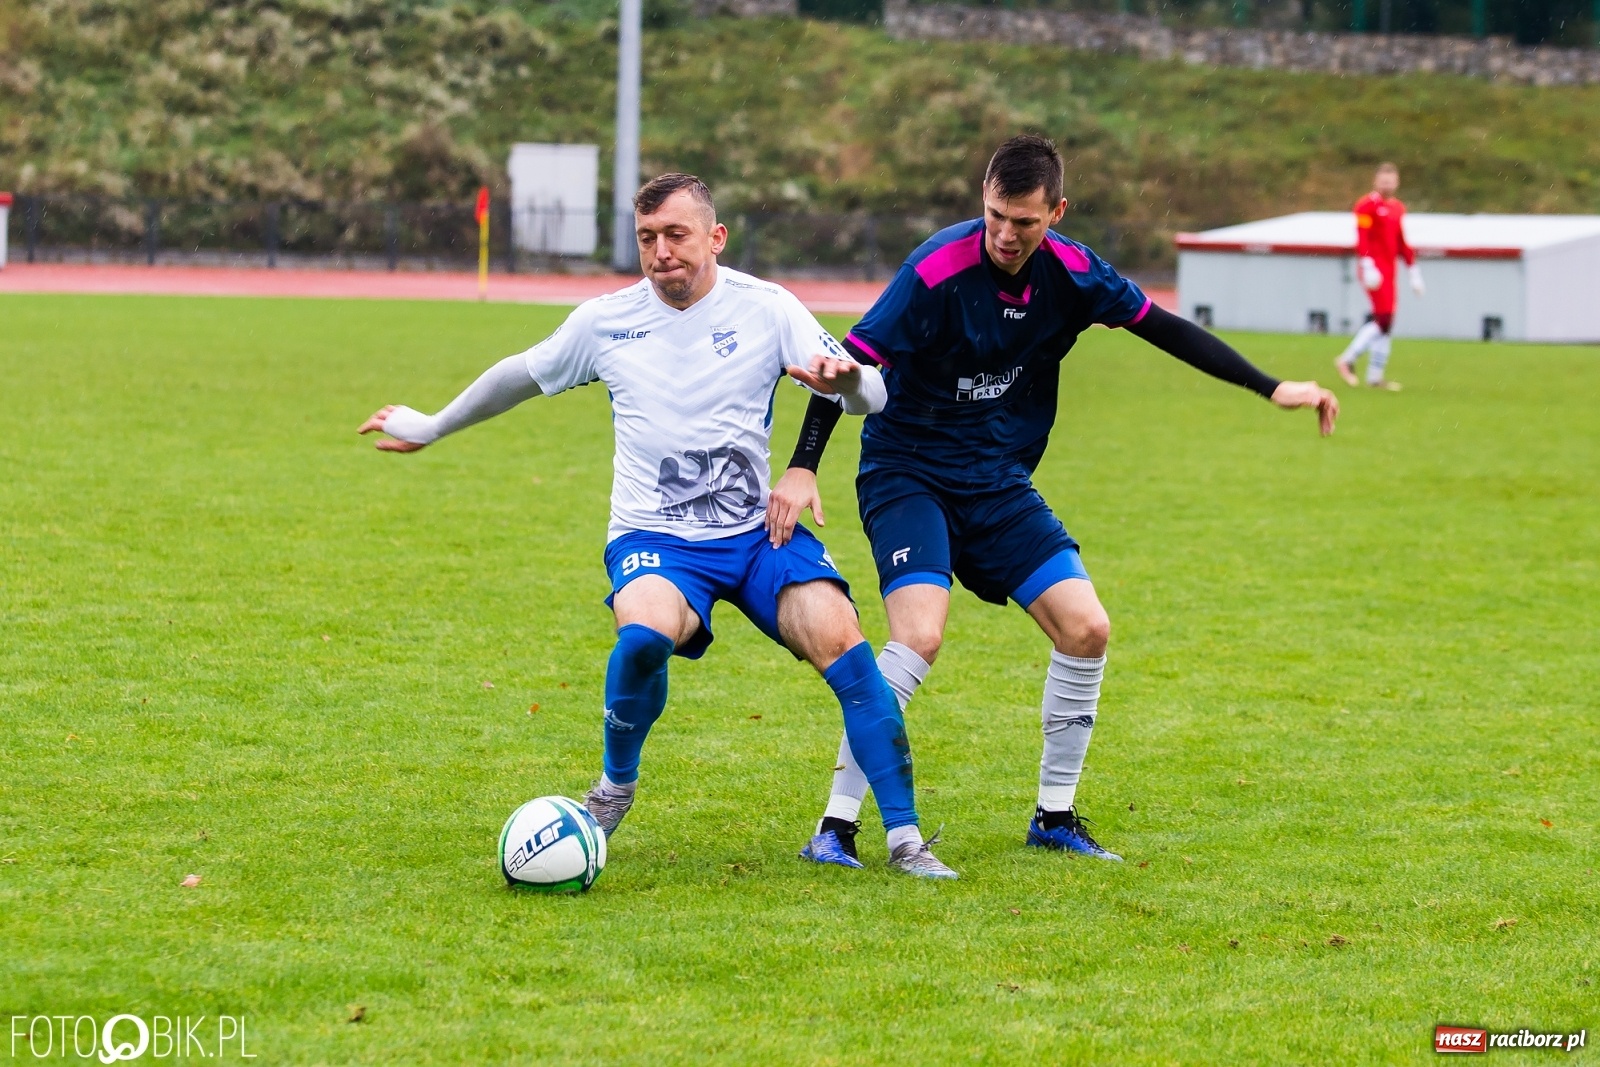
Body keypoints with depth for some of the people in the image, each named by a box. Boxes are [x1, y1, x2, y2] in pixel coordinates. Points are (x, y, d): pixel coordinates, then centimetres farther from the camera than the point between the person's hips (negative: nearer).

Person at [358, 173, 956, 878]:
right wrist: (432, 427, 30)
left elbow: (871, 397, -7)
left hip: (759, 529, 0)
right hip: (654, 538, 0)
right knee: (646, 633, -34)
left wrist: (844, 377, -32)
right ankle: (615, 788, -5)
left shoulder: (765, 308, -2)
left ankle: (904, 839, -16)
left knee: (840, 640, -24)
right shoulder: (605, 322, 1)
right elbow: (521, 376, 20)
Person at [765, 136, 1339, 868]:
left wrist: (1272, 389, 5)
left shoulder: (1070, 272, -5)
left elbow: (1164, 328, 6)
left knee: (1086, 628, -3)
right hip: (908, 472, -6)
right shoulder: (938, 270, -22)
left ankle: (1055, 816, 14)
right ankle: (835, 827, -16)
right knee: (918, 636, -25)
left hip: (998, 481, 6)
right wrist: (803, 467, -30)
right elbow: (851, 360, -22)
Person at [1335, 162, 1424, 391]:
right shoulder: (1367, 205, -7)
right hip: (1374, 268, -8)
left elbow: (1402, 243, 23)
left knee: (1383, 322, 7)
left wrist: (1414, 272, 20)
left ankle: (1375, 376, 10)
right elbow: (1361, 239, -14)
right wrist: (1367, 267, -23)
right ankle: (1347, 360, -6)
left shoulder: (1397, 209, 17)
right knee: (1384, 318, -15)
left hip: (1389, 269, 8)